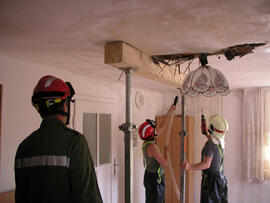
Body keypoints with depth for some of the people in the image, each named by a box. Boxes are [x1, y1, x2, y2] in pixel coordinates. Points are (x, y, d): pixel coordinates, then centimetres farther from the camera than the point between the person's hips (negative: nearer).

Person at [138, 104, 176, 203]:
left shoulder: (147, 141, 4)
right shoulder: (152, 146, -24)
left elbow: (162, 127, 13)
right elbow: (165, 163, -20)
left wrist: (169, 112, 15)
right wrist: (166, 151, -2)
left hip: (150, 176, 10)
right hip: (155, 179, -10)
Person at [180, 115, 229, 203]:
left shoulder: (210, 144, -23)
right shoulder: (221, 141, 2)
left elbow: (206, 164, -31)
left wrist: (189, 167, -39)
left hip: (211, 179, -8)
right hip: (221, 177, 8)